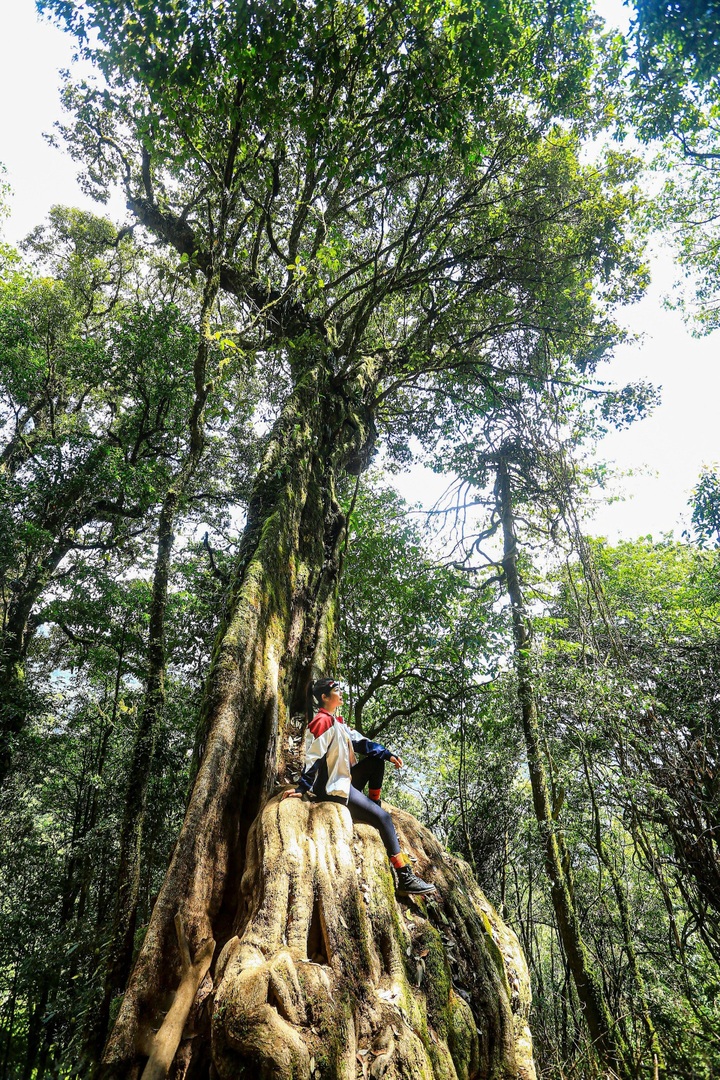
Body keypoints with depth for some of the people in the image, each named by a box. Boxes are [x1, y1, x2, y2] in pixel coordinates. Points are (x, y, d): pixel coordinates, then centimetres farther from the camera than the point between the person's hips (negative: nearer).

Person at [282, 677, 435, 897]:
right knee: (383, 818, -12)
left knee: (376, 761, 9)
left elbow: (360, 742, 13)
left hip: (345, 781, 9)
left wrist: (387, 754, 4)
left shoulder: (337, 722, 14)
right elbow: (313, 757, -21)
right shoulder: (322, 721, -15)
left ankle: (375, 806, 9)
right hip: (333, 788, -9)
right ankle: (406, 880, -9)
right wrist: (302, 788, -24)